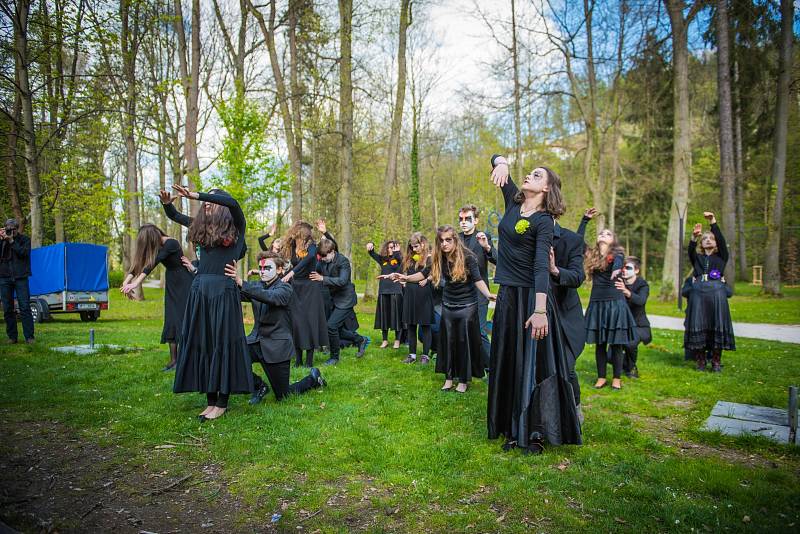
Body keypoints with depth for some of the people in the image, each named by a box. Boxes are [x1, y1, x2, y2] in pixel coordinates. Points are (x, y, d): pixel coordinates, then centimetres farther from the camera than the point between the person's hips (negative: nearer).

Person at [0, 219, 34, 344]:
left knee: (25, 307, -7)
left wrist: (11, 240, -11)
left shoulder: (25, 239, 6)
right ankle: (12, 337, 11)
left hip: (20, 277, -3)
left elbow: (24, 253, -10)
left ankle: (29, 336, -6)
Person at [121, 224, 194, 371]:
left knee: (185, 320, -9)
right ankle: (173, 360, 6)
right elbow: (137, 263, -1)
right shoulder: (155, 247, 4)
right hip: (171, 285, 8)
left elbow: (152, 264, -29)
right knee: (171, 322, 3)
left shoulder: (171, 244, -20)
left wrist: (135, 284, -36)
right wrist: (126, 281, -15)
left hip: (184, 284, -8)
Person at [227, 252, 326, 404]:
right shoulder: (256, 286, 6)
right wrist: (231, 281, -31)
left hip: (277, 346, -5)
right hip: (257, 340, 5)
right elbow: (238, 295, -11)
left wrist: (241, 282, -43)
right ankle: (259, 386, 6)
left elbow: (270, 297, -32)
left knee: (283, 396, 0)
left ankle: (313, 378, 30)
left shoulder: (285, 288, -11)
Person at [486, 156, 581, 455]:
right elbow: (497, 159, 15)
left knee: (534, 363, 0)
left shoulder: (543, 221, -11)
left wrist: (540, 310, -31)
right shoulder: (513, 201, 8)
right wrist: (501, 164, -9)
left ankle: (537, 433, 12)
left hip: (531, 296, -7)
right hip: (507, 295, 7)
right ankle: (513, 430, 22)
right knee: (508, 363, 10)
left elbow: (541, 267, -23)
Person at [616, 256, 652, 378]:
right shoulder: (618, 283, -4)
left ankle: (631, 368, -1)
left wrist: (626, 291, -52)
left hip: (639, 325, -3)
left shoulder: (642, 285, -13)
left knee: (630, 343, -33)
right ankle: (624, 364, 27)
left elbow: (641, 300, -34)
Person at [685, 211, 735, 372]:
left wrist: (713, 222, -12)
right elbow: (690, 249, -3)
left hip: (717, 292, -1)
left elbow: (722, 241, 0)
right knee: (698, 325, -5)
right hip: (699, 292, 1)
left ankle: (716, 361, 0)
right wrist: (694, 236, -23)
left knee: (717, 325, -5)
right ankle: (700, 360, 1)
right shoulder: (697, 257, 19)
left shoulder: (721, 256, 17)